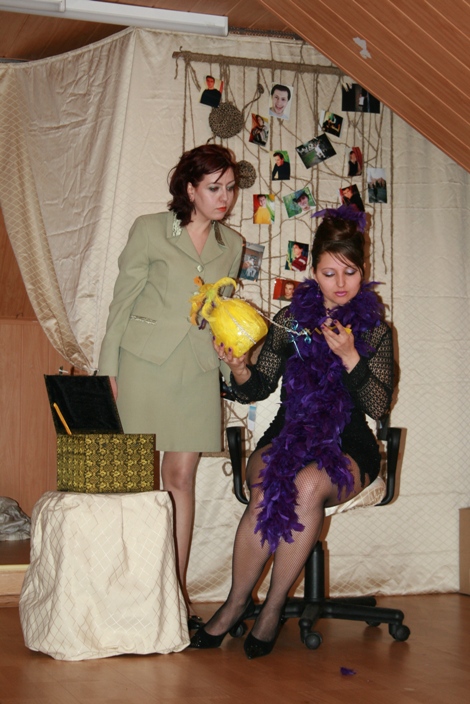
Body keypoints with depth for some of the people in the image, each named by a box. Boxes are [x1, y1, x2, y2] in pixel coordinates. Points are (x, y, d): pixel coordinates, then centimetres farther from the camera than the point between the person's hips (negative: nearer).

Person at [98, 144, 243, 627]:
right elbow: (121, 302, 1)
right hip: (144, 364, -3)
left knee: (180, 477, 2)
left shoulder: (231, 244, 12)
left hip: (197, 369, 3)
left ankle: (176, 591, 8)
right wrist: (108, 371, -2)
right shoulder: (150, 230, 0)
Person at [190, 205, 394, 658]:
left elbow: (379, 406, -5)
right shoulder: (292, 319, 6)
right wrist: (239, 371, -15)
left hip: (348, 448, -1)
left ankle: (273, 606, -22)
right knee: (269, 487, -32)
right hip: (288, 437, 1)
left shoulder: (375, 330, 4)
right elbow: (257, 390, 7)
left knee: (309, 484, -34)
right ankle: (237, 601, -15)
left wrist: (349, 357, -18)